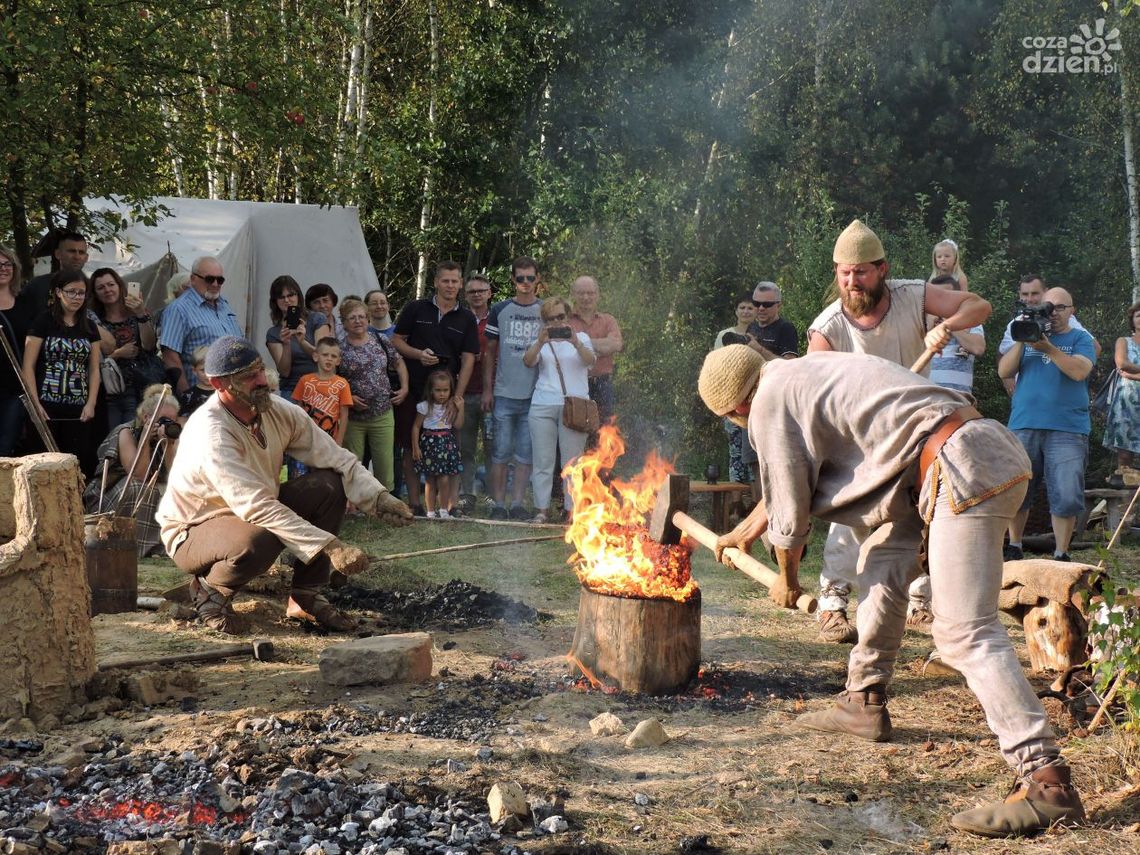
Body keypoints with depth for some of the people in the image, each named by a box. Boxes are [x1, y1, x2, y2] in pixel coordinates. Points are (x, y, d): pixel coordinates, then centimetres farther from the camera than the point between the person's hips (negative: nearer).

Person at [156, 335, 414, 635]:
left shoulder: (278, 411, -9)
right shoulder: (211, 432, -31)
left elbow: (337, 459, -5)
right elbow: (256, 508, -38)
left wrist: (377, 497, -24)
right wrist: (328, 546, -42)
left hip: (253, 512, 8)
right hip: (191, 531, -7)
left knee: (330, 484, -10)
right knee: (259, 540, -39)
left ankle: (305, 598, -2)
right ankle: (209, 592, -5)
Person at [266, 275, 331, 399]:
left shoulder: (317, 319, 6)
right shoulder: (273, 333, 9)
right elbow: (284, 372, 0)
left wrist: (302, 342, -21)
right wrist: (286, 345, -16)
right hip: (291, 391, 1)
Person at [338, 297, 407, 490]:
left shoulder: (380, 340, 5)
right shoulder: (338, 347, -6)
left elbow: (399, 363, 18)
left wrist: (404, 388, 8)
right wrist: (347, 398, -14)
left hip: (383, 415, 3)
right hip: (352, 418, -3)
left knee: (385, 466, 3)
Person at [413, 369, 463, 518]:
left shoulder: (451, 407, 5)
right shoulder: (425, 407, -3)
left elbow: (458, 425, -2)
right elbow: (416, 427, 0)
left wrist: (460, 408, -8)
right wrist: (415, 447, -4)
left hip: (447, 443, 2)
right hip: (429, 443, -2)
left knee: (445, 480, -5)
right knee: (430, 480, 4)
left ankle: (443, 509, 7)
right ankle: (430, 510, 10)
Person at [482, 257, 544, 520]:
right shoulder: (500, 310, 6)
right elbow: (490, 352, 8)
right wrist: (487, 389, 2)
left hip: (534, 395, 1)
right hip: (504, 393, -1)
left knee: (526, 453, 4)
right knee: (501, 452, 0)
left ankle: (518, 504, 10)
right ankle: (498, 505, 5)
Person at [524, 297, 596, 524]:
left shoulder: (580, 338, 12)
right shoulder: (541, 342, 16)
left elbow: (590, 359, -7)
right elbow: (528, 361, -2)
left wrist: (576, 343, -26)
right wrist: (540, 342, -21)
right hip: (543, 406, 2)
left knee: (572, 462, -2)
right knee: (543, 462, 0)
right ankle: (542, 510, 3)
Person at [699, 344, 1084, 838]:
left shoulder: (771, 401, -3)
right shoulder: (803, 376, 26)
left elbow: (789, 514, 3)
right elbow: (790, 479, 42)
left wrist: (787, 582, 22)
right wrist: (745, 531, 56)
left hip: (965, 471, -10)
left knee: (965, 632, -14)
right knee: (882, 558, 23)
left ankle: (1047, 783, -21)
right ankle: (866, 705, 32)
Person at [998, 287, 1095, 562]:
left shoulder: (1080, 339, 10)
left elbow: (1080, 371, -10)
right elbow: (1004, 372, 7)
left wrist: (1048, 348, -20)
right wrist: (1021, 342, -7)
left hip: (1068, 429, -2)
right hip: (1024, 426, 2)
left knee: (1066, 497, -7)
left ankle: (1061, 555, 4)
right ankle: (1014, 548, 19)